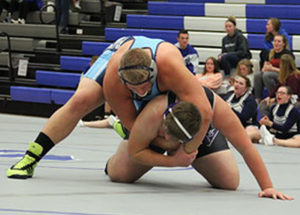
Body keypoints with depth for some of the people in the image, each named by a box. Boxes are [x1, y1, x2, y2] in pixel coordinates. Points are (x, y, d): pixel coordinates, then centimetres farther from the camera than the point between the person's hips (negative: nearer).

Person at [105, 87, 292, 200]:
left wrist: (267, 187, -37)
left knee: (230, 182, -12)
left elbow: (246, 147, -36)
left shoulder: (217, 108, -45)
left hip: (202, 133, 1)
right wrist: (173, 161, -40)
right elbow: (135, 151, -30)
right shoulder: (153, 114, -46)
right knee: (118, 174, -15)